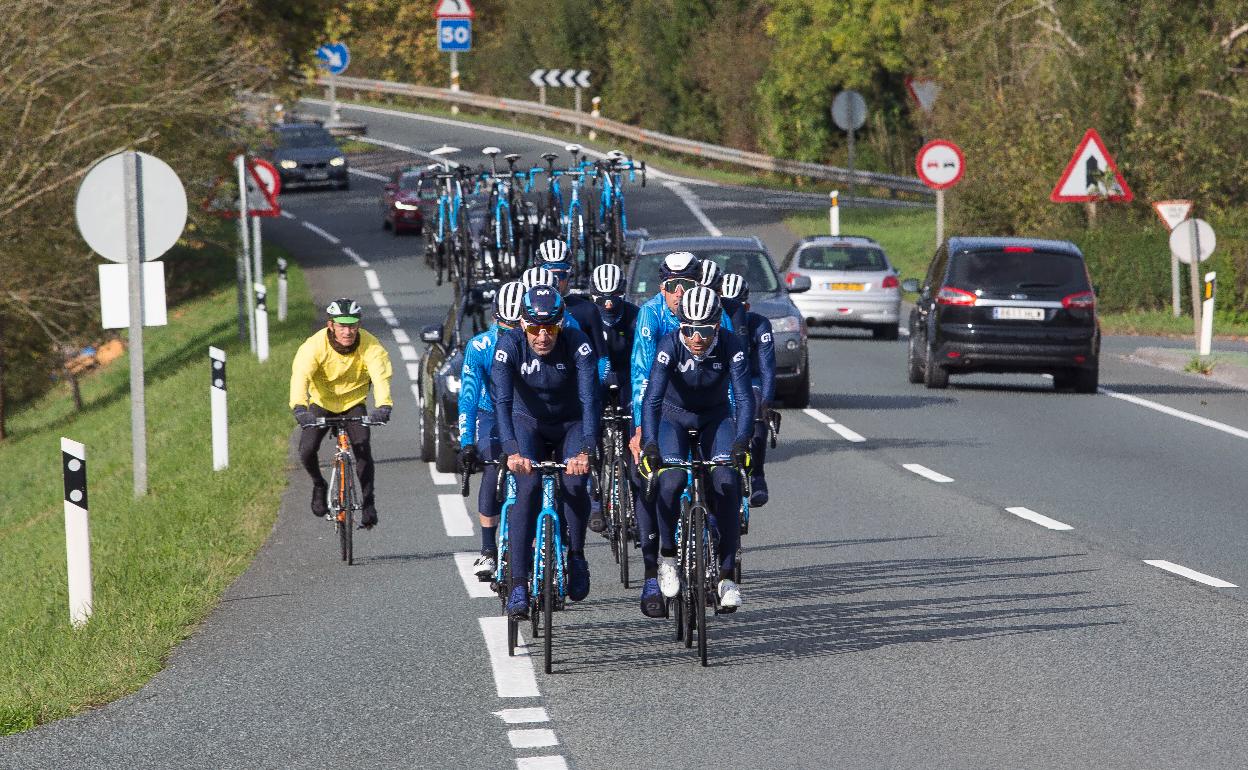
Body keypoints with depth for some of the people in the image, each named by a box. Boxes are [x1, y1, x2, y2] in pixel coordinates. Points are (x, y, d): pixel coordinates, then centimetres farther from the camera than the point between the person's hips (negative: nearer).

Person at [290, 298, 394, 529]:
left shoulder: (370, 346, -23)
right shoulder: (314, 346, -26)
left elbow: (381, 376, -36)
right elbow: (300, 376, -38)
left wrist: (383, 406, -56)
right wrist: (299, 408, -56)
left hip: (354, 403, 0)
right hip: (322, 403, 0)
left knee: (363, 449, -21)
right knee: (307, 450, -17)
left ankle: (368, 502, -5)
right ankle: (319, 485, 14)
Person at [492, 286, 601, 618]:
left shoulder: (577, 344, -26)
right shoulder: (509, 345, -25)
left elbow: (590, 398, -34)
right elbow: (502, 400, -33)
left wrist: (586, 451, -48)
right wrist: (512, 451, -48)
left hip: (570, 426, 0)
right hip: (528, 424, 0)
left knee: (575, 483, -25)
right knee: (529, 488, -24)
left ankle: (576, 556, 2)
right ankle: (518, 584, -24)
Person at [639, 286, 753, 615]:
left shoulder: (729, 346, -25)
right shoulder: (670, 345, -28)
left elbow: (744, 397, -30)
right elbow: (652, 397, -35)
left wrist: (742, 441, -46)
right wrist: (649, 444, -48)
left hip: (716, 418, 1)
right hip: (674, 416, -1)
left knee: (726, 483, -20)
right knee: (671, 481, -26)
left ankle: (726, 575, -11)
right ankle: (667, 556, -2)